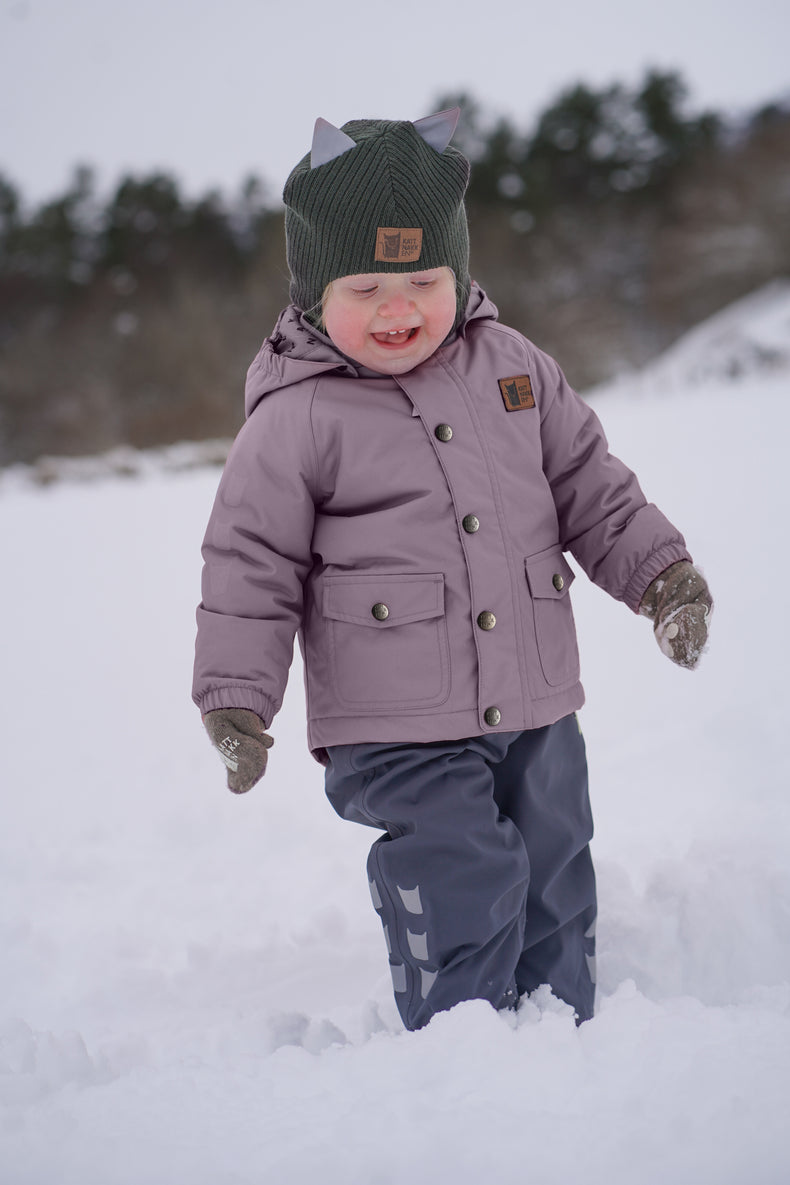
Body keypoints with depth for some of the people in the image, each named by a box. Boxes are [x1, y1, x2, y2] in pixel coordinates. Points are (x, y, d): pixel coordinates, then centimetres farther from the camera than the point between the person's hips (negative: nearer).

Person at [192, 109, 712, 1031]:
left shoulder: (511, 367, 4)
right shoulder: (294, 420, -10)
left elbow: (589, 485, 14)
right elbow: (251, 563, -6)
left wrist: (659, 570, 5)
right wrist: (236, 696, -10)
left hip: (535, 708, 5)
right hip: (399, 731, -5)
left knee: (553, 886, 16)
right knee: (462, 894, -10)